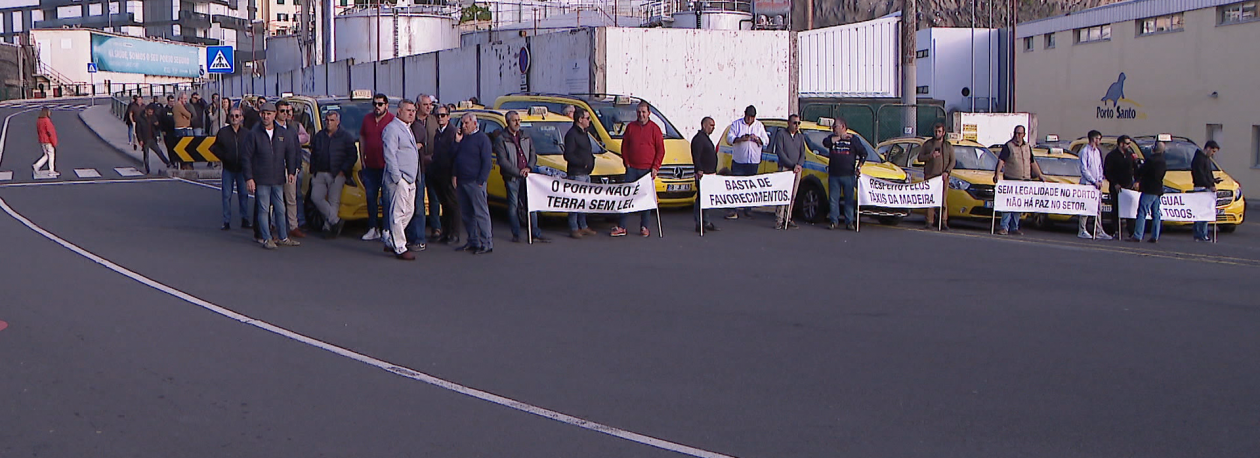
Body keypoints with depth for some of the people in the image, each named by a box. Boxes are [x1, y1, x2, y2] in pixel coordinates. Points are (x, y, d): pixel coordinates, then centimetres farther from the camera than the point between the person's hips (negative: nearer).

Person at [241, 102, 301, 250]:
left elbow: (291, 153, 15)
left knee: (280, 210, 10)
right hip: (261, 180, -3)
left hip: (278, 179, 3)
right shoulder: (254, 134, -2)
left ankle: (283, 238, 19)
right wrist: (249, 178, -9)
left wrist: (291, 172, 5)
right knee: (264, 210, -1)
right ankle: (267, 239, 6)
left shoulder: (284, 134, 7)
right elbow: (246, 157, -3)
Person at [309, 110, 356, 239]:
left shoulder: (345, 137, 3)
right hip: (320, 174, 4)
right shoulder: (319, 136, 16)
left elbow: (352, 156, -1)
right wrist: (313, 170, 9)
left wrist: (343, 171, -9)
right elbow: (313, 155, 21)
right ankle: (336, 221, -6)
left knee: (334, 202, -6)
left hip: (337, 175, -4)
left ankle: (328, 226, 0)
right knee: (316, 197, -9)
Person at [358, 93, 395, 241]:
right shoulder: (367, 119, 12)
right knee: (371, 197, 7)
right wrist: (362, 160, 13)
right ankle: (373, 229, 13)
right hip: (370, 167, 5)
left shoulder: (392, 120, -6)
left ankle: (386, 229, 5)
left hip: (386, 167, -5)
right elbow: (362, 139, 19)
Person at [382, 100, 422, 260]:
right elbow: (389, 154, -16)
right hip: (399, 178, -10)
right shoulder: (392, 128, -10)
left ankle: (390, 240, 23)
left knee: (409, 211, 12)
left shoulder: (407, 128, 21)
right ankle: (399, 248, -3)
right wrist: (396, 177, -19)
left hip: (410, 178, 10)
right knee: (398, 213, -6)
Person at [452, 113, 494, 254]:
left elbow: (486, 162, -9)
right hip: (461, 182, 8)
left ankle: (487, 244, -6)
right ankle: (473, 241, 16)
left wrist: (480, 181, -14)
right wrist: (457, 141, 1)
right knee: (466, 213, 9)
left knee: (481, 213, -7)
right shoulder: (462, 138, 17)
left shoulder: (482, 138, -5)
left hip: (475, 183, -8)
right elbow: (455, 157, 14)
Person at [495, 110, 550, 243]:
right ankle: (516, 235, 8)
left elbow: (533, 155, 15)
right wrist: (518, 172, -14)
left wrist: (529, 167, -5)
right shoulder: (501, 140, -3)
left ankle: (536, 233, 9)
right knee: (513, 206, 0)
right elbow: (503, 161, -10)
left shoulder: (526, 138, 15)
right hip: (511, 177, -4)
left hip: (526, 176, 5)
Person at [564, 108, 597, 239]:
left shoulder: (584, 133, 18)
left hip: (586, 173, 10)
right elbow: (568, 155, -18)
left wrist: (591, 159, 13)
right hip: (576, 173, -10)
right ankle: (573, 229, -3)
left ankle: (583, 227, 21)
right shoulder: (571, 134, -13)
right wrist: (582, 163, -19)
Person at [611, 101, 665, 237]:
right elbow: (624, 146, 13)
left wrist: (655, 167, -7)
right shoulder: (630, 127, 8)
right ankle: (621, 227, 3)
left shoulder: (654, 129, 0)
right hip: (632, 169, 2)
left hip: (647, 169, -2)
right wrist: (626, 163, 3)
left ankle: (644, 227, 11)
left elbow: (661, 150, 0)